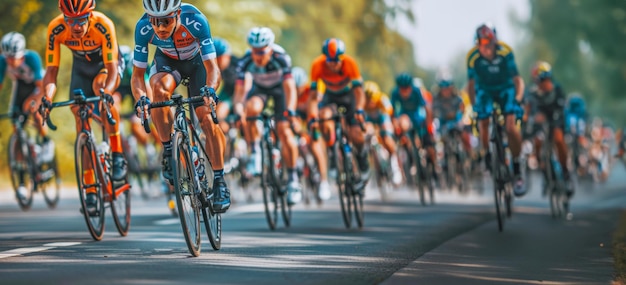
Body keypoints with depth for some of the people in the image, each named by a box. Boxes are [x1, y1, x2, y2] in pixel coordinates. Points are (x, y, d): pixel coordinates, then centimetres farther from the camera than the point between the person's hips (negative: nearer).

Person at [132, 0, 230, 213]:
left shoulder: (195, 21, -38)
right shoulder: (143, 28, -32)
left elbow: (212, 68, -36)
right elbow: (138, 74, -25)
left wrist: (210, 91, -56)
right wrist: (140, 98, -45)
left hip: (197, 61, -1)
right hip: (167, 61, 1)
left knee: (207, 118, -13)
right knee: (160, 89, -33)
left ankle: (219, 182, 0)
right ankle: (168, 152, -16)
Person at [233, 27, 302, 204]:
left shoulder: (281, 58, -34)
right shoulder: (246, 61, -30)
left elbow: (290, 88, -40)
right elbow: (239, 90, -32)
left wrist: (290, 110, -57)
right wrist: (238, 110, -51)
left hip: (279, 88, -1)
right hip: (259, 89, 1)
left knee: (284, 130, -16)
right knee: (252, 109, -33)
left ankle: (293, 178, -2)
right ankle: (255, 152, -15)